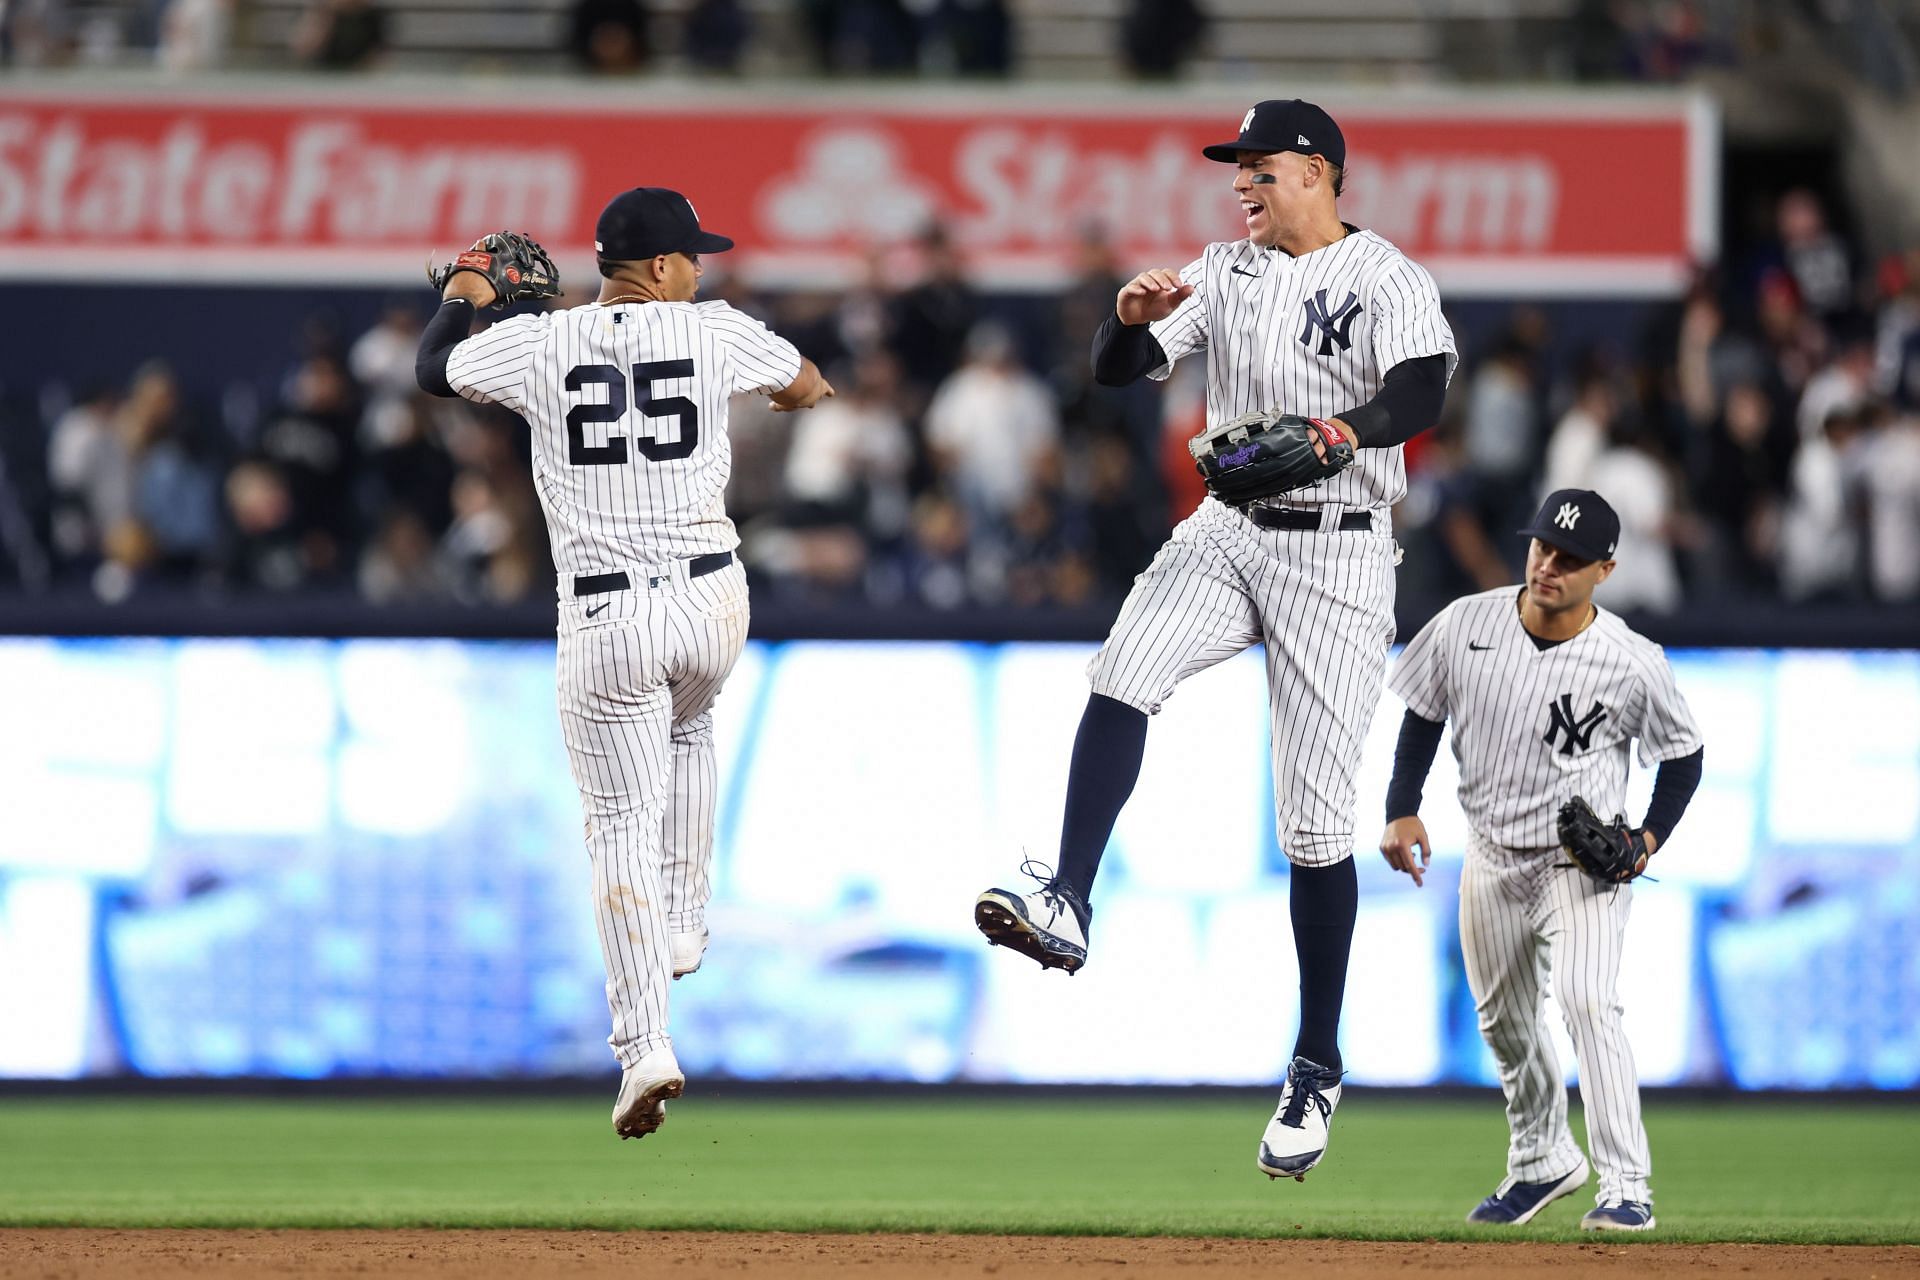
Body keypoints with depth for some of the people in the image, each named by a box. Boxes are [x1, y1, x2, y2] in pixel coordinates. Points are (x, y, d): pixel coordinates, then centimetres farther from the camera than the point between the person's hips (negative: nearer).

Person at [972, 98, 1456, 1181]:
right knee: (1125, 672, -27)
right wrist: (1134, 316, -17)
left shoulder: (1389, 281, -8)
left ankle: (1317, 1066, 6)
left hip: (1336, 553, -5)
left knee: (1316, 821, -3)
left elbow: (1423, 392, -26)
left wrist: (1341, 430, -47)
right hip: (1227, 534, 5)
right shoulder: (1227, 272, 11)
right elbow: (1118, 368, 7)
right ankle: (1068, 908, -33)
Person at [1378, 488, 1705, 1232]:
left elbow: (1684, 753, -2)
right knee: (1503, 1020, 16)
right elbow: (1425, 712, 7)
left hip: (1584, 864, -5)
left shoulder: (1631, 664, -16)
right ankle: (1542, 1163, 38)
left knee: (1587, 1001, -23)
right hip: (1493, 862, 5)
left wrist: (1650, 838, -15)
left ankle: (1626, 1188, -25)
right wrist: (1402, 810, 0)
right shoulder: (1466, 625, -9)